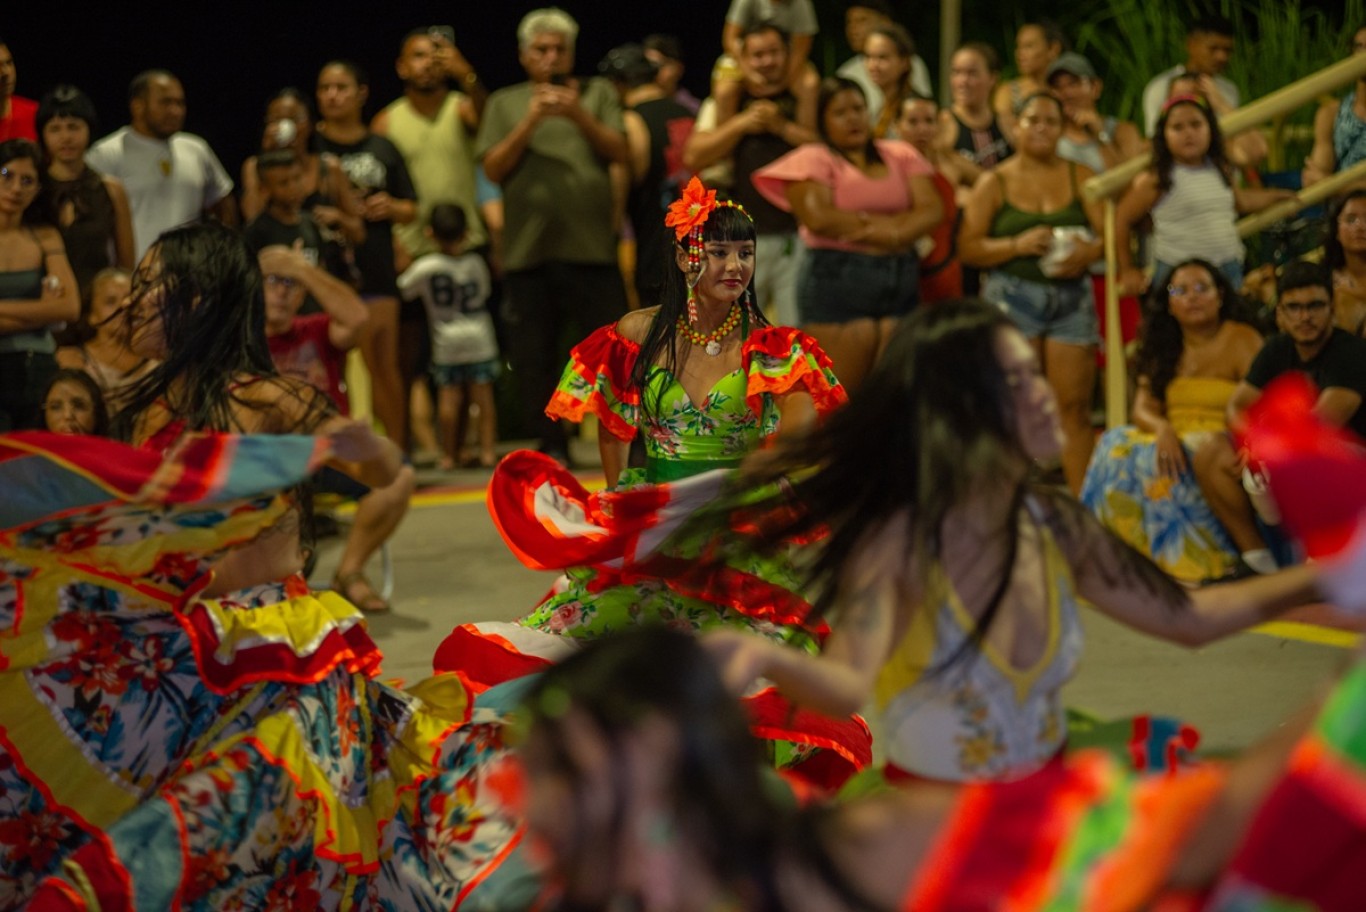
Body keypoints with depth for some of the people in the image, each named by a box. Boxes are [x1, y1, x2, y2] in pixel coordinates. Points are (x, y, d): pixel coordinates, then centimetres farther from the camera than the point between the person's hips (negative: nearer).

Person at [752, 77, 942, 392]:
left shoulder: (900, 156, 16)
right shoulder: (813, 159, 2)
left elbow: (931, 209, 3)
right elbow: (819, 218, -14)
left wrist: (892, 233, -16)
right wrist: (886, 223, -7)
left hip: (901, 284, 5)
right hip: (837, 282, -5)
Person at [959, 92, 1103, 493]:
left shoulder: (1080, 177, 12)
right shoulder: (995, 182, 7)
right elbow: (968, 247, 0)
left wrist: (1090, 251, -16)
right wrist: (1017, 245, -14)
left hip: (1071, 297, 2)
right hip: (1013, 296, -2)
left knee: (1075, 406, -3)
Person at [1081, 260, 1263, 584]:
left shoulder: (1241, 340, -3)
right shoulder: (1166, 349, 15)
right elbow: (1143, 408, 7)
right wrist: (1162, 428, -19)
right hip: (1175, 444, 6)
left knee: (1154, 462, -32)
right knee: (1116, 445, -21)